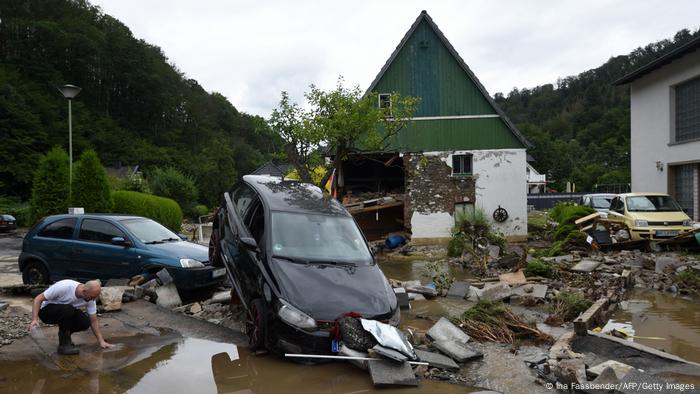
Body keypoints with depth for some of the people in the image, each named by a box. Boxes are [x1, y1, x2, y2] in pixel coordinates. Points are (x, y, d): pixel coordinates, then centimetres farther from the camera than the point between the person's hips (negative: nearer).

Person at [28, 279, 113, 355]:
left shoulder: (90, 299, -17)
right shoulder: (64, 287, -34)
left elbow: (93, 321, -9)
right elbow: (38, 298, -26)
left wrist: (101, 341, -13)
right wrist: (34, 319, -36)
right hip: (46, 310, -5)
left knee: (85, 322, -20)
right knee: (67, 310, -36)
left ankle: (64, 335, 9)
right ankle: (64, 345, -20)